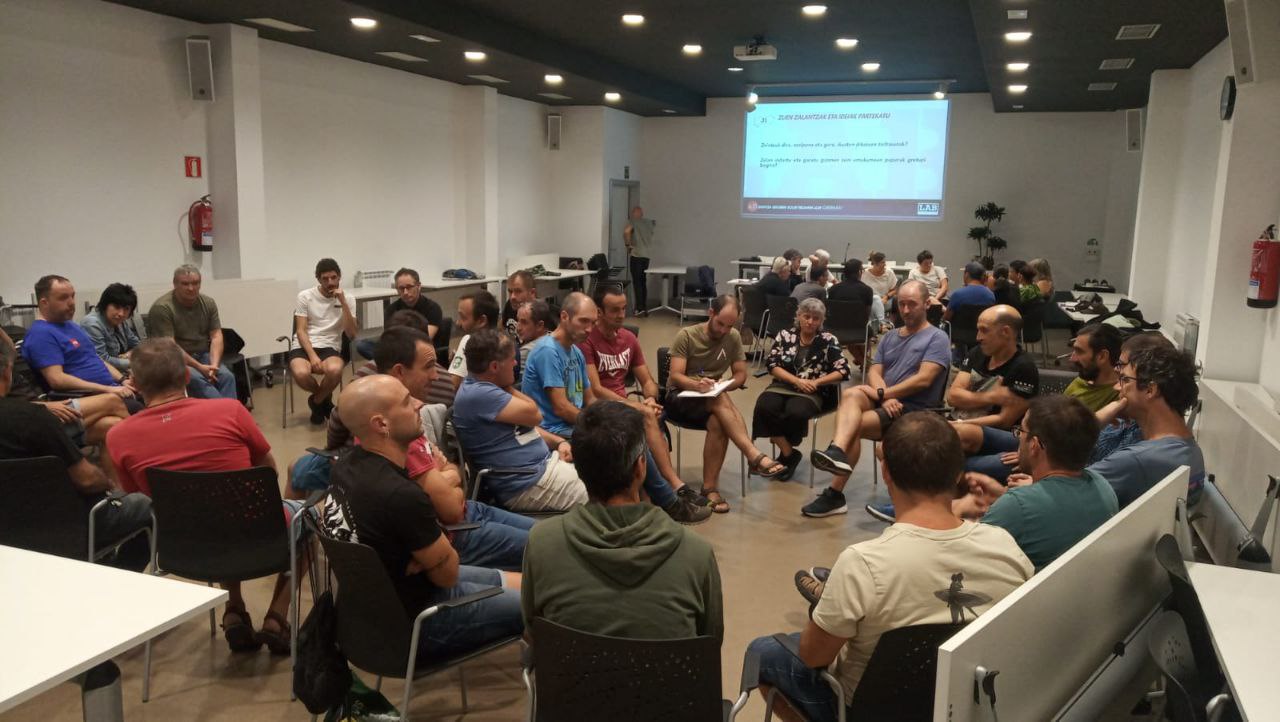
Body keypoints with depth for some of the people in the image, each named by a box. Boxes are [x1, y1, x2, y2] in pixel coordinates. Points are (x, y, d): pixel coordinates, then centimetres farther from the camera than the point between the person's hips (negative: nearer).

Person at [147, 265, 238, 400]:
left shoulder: (208, 303, 5)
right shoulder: (162, 308, -13)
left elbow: (216, 336, 1)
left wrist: (214, 365, -16)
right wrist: (199, 367, -22)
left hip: (203, 355, 5)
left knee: (227, 376, -24)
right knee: (197, 379, -34)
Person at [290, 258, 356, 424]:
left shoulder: (347, 299, 5)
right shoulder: (305, 296, 3)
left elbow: (351, 334, -6)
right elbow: (301, 331, -2)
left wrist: (343, 303, -13)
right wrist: (312, 355, -19)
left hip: (330, 348, 0)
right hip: (304, 347, 0)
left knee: (335, 370, -37)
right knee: (301, 373, -36)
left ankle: (317, 401, -2)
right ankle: (324, 399, 2)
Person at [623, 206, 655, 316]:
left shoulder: (632, 222, -5)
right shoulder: (649, 222, 13)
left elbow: (626, 231, -22)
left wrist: (628, 244, -11)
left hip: (636, 254, -6)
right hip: (647, 255, 6)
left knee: (637, 282, -4)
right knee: (643, 281, 14)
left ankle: (640, 308, -10)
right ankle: (645, 308, 16)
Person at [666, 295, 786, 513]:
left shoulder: (734, 337, 4)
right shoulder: (686, 335, -7)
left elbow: (741, 375, 5)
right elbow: (675, 376, -14)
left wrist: (722, 386, -18)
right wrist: (696, 384, -36)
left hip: (712, 400, 3)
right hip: (679, 398, -3)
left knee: (718, 423, -35)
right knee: (720, 401, -36)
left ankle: (710, 487, -31)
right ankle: (756, 457, -44)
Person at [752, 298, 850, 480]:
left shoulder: (829, 340, 3)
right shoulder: (785, 335, 8)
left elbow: (843, 371, -3)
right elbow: (773, 366, 1)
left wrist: (815, 382, -13)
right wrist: (797, 380, -13)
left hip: (813, 392, -2)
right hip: (783, 386, 2)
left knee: (795, 412, -34)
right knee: (764, 408, -29)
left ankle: (784, 452, -4)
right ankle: (790, 453, -12)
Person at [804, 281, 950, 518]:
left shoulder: (937, 338, 0)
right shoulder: (889, 338, 20)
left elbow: (923, 379, -13)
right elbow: (874, 372, 7)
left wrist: (882, 394, -16)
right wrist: (885, 398, -15)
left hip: (914, 411, -5)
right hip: (885, 402, 5)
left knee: (852, 425, -26)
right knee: (851, 394, -30)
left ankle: (835, 493, -21)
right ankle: (837, 452, -51)